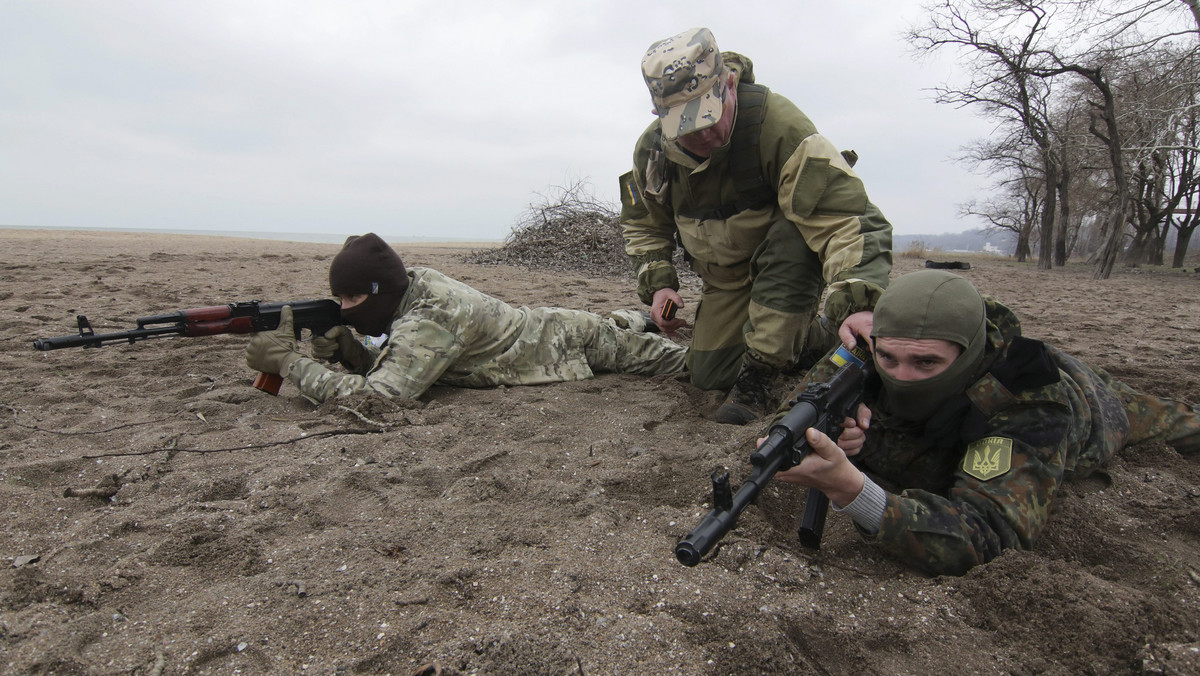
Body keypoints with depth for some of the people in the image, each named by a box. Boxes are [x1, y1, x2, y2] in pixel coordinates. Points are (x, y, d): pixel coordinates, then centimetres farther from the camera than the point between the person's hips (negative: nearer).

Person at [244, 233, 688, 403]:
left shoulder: (430, 321, -36)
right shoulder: (414, 285, -10)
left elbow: (380, 394, -43)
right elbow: (393, 366, -1)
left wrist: (288, 362, -37)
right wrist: (347, 350, -21)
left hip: (572, 342, -6)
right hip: (541, 327, 6)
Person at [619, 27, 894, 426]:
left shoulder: (776, 123, -32)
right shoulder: (652, 149, -13)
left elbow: (847, 217, -39)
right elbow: (642, 224, 7)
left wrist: (856, 305, -54)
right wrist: (657, 282, -10)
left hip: (790, 260, -5)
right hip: (727, 279, 5)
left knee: (791, 237, -40)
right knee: (709, 374, -2)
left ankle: (758, 376, -26)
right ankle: (813, 337, 19)